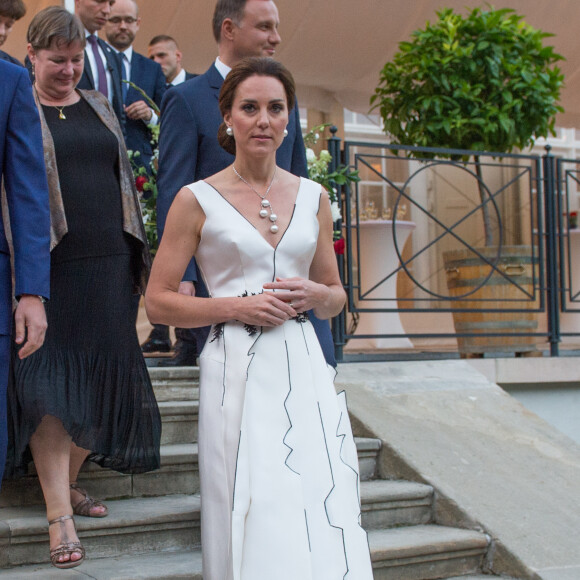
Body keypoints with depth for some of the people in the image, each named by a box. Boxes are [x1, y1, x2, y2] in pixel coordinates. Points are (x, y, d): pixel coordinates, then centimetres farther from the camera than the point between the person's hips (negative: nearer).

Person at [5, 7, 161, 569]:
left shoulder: (98, 106, 15)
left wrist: (137, 249, 14)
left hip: (108, 264, 5)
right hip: (48, 265, -5)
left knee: (100, 378, 8)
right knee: (48, 384, -4)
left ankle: (68, 482, 24)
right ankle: (58, 513, -1)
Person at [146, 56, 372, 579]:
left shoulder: (314, 197, 12)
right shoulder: (198, 199, 1)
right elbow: (159, 301, 1)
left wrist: (315, 295, -2)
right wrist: (237, 306, -10)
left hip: (304, 367, 3)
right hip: (238, 373, -3)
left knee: (324, 522, -5)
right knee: (254, 523, -7)